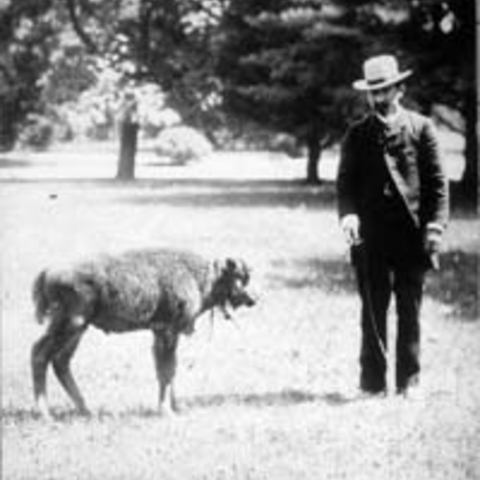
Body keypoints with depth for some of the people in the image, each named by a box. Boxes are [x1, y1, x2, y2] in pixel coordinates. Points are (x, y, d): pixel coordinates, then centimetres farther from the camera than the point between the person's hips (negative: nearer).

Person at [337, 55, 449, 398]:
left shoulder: (421, 128, 6)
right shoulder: (358, 134, 10)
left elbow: (437, 181, 4)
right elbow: (346, 180, 6)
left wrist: (435, 225, -7)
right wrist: (348, 213, -13)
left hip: (412, 232, -1)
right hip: (371, 235, 1)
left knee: (410, 311, 4)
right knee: (373, 311, 1)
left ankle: (409, 381, 11)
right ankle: (373, 382, 5)